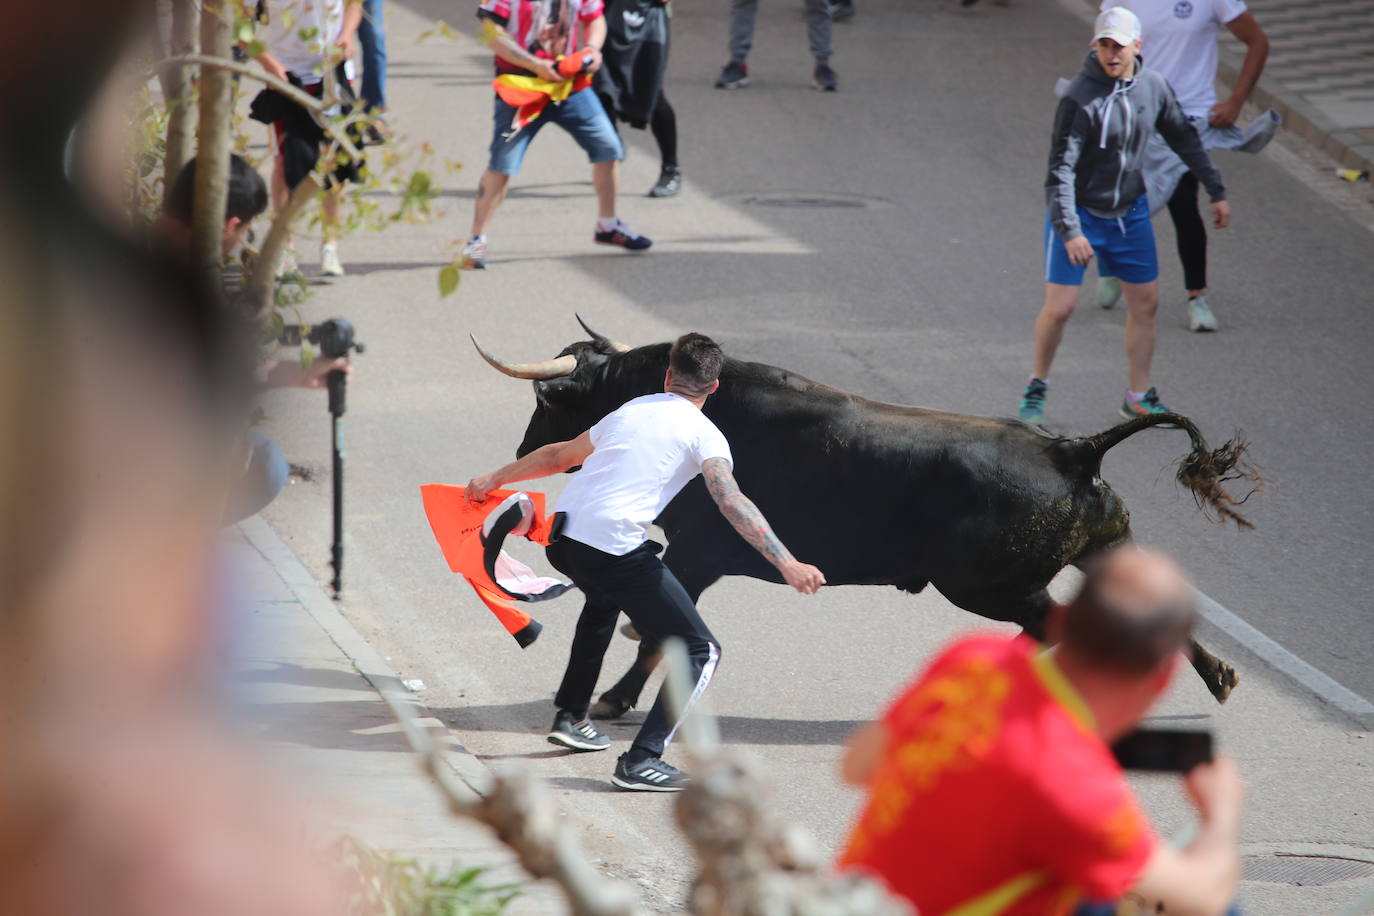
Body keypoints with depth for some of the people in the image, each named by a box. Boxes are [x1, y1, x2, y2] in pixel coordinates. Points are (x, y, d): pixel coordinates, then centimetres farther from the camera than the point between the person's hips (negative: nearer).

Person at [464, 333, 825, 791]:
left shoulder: (630, 411, 22)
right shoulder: (702, 433, 2)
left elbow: (558, 455, 35)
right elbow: (731, 502, -14)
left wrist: (495, 479, 50)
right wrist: (786, 563, -21)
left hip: (562, 541, 7)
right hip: (615, 548, -7)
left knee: (606, 596, 41)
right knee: (701, 651, 0)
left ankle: (570, 716, 44)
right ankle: (642, 761, -15)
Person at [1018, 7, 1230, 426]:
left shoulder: (1153, 87, -5)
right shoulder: (1080, 98, -23)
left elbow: (1184, 139, 12)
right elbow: (1061, 169, -25)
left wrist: (1217, 191, 15)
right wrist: (1070, 231, -34)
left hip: (1129, 212, 5)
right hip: (1077, 212, -5)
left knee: (1145, 302, 8)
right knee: (1059, 308, -7)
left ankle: (1139, 397, 21)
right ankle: (1037, 386, 17)